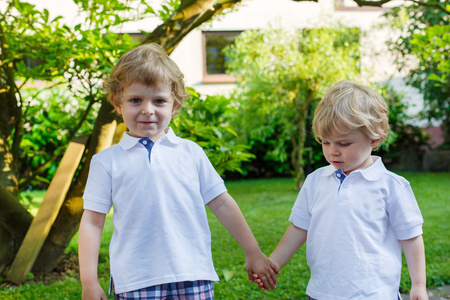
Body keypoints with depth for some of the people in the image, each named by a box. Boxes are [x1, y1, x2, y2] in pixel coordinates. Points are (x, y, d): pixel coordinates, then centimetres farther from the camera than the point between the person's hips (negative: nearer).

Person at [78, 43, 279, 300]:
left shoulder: (191, 153, 8)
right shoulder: (107, 162, 4)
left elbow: (222, 204, 12)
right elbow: (92, 221, 5)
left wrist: (253, 253, 14)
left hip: (193, 276, 1)